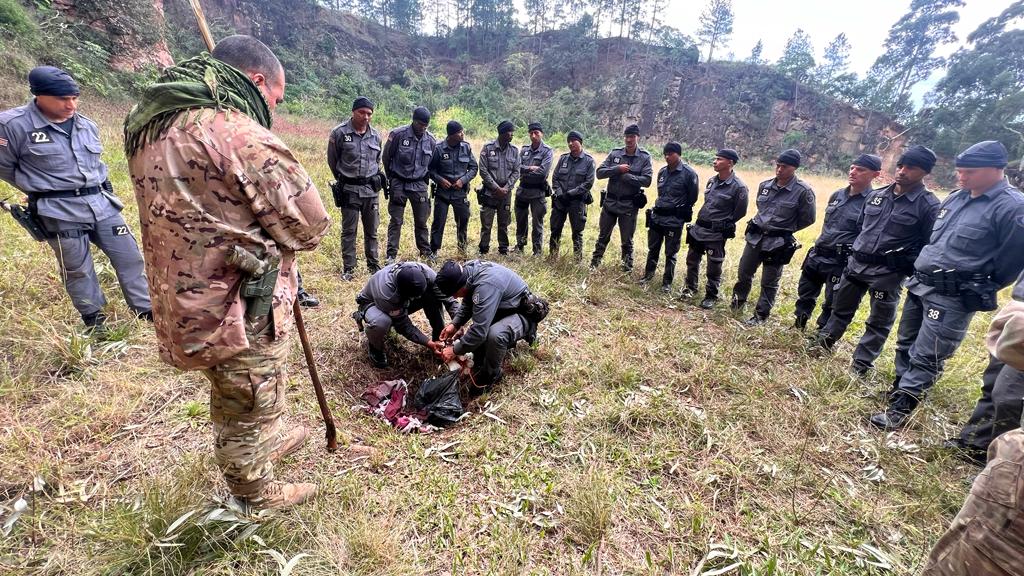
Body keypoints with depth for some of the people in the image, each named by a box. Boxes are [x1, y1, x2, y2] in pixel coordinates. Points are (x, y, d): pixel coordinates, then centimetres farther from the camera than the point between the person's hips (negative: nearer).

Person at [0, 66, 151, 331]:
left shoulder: (87, 125, 8)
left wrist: (102, 187, 17)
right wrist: (41, 188, 6)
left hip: (101, 203, 4)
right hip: (59, 212, -4)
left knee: (129, 256, 4)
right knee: (78, 269, 6)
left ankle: (146, 310, 15)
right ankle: (94, 320, 20)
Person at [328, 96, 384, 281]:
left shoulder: (375, 135, 5)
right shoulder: (340, 133, -7)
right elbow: (332, 160, 4)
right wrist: (343, 179, 11)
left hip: (371, 189, 4)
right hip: (349, 189, -3)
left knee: (372, 230, 11)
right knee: (349, 231, 2)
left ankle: (373, 265, 23)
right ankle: (348, 269, 11)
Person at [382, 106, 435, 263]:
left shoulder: (431, 140, 0)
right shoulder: (398, 134, -11)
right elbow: (386, 157, 0)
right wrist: (391, 178, 7)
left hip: (419, 185, 3)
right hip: (399, 184, -3)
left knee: (421, 221, 10)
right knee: (396, 221, -1)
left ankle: (426, 252, 22)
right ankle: (391, 255, 6)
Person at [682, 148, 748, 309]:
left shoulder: (738, 187, -15)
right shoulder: (712, 180, 5)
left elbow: (740, 212, -7)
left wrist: (723, 225, -1)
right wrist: (702, 221, 12)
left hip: (716, 234, -6)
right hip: (698, 228, 6)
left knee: (713, 268, 5)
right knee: (692, 260, 16)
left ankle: (711, 296, 21)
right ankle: (690, 287, 35)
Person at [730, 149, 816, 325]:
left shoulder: (803, 191, -13)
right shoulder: (765, 185, 2)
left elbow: (808, 219, -3)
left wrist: (785, 230, 3)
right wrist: (761, 225, 13)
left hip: (778, 243, -4)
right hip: (754, 237, 5)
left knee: (769, 283, 7)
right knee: (744, 273, 15)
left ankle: (761, 315, 19)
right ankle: (738, 301, 38)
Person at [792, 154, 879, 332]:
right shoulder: (837, 195, 8)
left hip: (840, 263, -6)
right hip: (816, 255, 6)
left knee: (831, 306, 8)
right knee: (805, 295, 18)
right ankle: (798, 325, 35)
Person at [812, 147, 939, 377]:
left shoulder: (929, 206, -10)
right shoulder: (875, 195, 6)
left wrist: (910, 270, -13)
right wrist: (854, 250, 15)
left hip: (888, 272, -5)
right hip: (856, 263, 5)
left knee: (879, 322, 8)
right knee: (841, 308, 18)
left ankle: (860, 364, 17)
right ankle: (822, 344, 33)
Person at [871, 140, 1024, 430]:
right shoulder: (955, 198, 9)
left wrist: (979, 290, -1)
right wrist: (922, 272, 16)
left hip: (953, 297, -8)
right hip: (919, 284, 8)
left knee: (925, 359, -4)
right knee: (905, 345, 18)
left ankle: (898, 413, 3)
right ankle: (899, 392, 34)